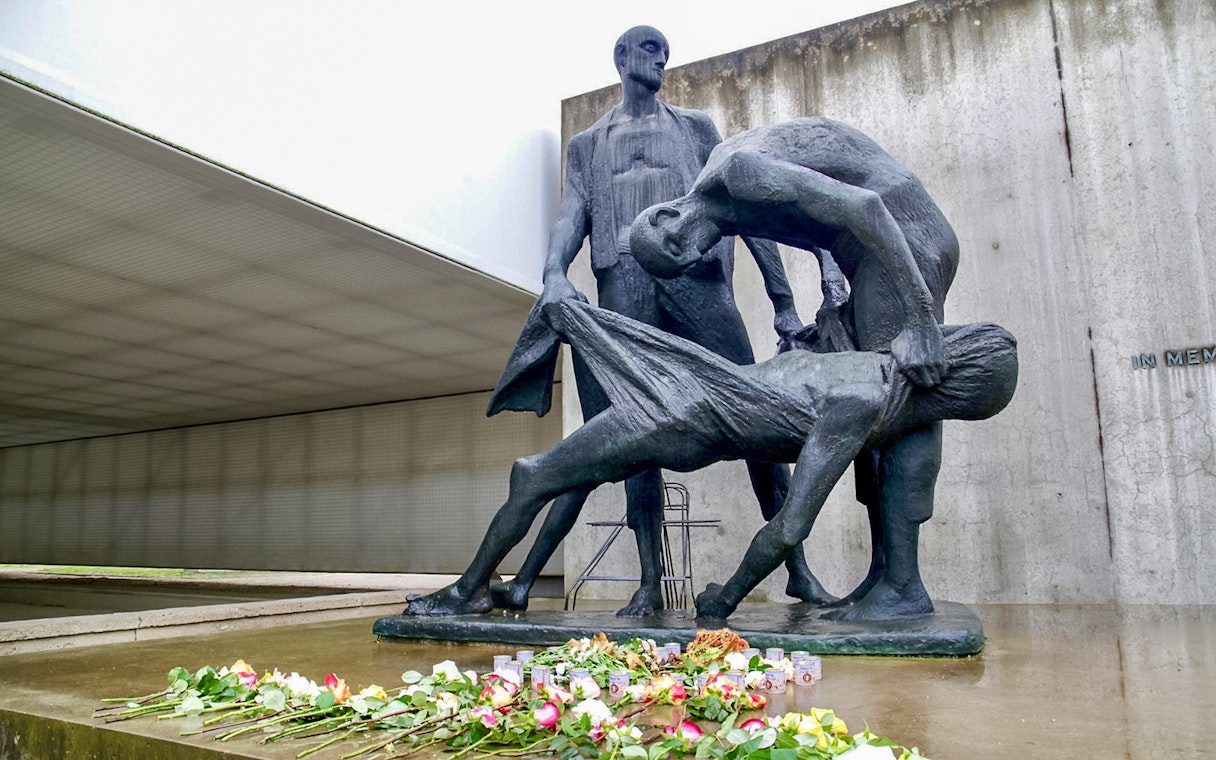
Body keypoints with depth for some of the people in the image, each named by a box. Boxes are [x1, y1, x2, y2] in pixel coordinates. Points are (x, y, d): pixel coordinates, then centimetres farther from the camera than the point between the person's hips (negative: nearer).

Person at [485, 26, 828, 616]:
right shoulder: (587, 145, 25)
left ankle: (798, 568, -1)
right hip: (622, 284, 1)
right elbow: (572, 215, 9)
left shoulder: (696, 128, 24)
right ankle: (650, 583, 0)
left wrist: (782, 300, 7)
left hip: (696, 277, 0)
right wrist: (555, 272, -15)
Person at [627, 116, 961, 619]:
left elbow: (862, 205, -28)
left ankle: (905, 585, -12)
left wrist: (920, 320, -31)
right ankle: (883, 569, 8)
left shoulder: (740, 168, -21)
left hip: (904, 237, -10)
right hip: (868, 256, 10)